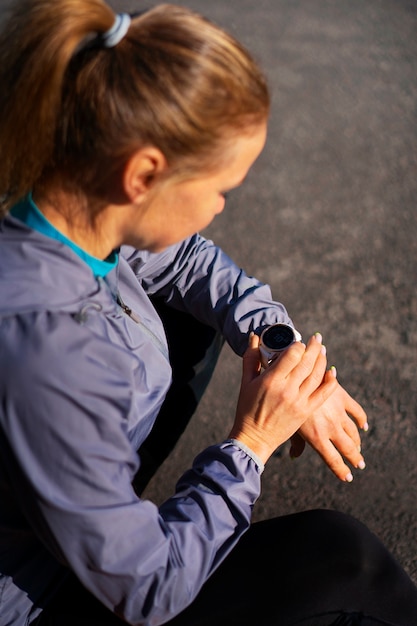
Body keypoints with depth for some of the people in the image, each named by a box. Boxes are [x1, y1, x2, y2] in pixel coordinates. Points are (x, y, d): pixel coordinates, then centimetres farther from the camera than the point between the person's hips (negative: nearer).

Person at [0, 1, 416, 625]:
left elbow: (187, 258, 5)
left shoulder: (69, 207, -18)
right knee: (337, 556, -16)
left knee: (193, 309, 14)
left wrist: (279, 345, -8)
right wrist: (249, 443, -19)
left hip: (78, 486, 8)